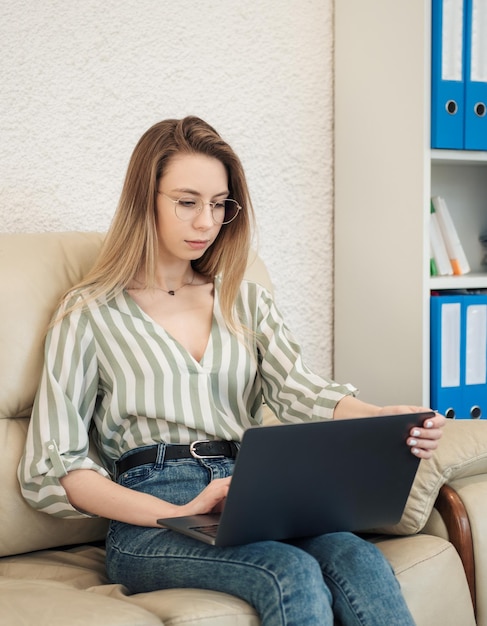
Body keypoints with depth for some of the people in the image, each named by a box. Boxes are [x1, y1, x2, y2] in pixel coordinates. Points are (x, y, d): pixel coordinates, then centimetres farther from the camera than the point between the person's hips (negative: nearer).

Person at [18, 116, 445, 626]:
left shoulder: (246, 301, 22)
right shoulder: (90, 315, 9)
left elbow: (300, 392, 5)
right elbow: (48, 470, 1)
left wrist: (388, 419, -18)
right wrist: (179, 514, -13)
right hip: (150, 521, -3)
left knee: (358, 559, -29)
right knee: (292, 573, -34)